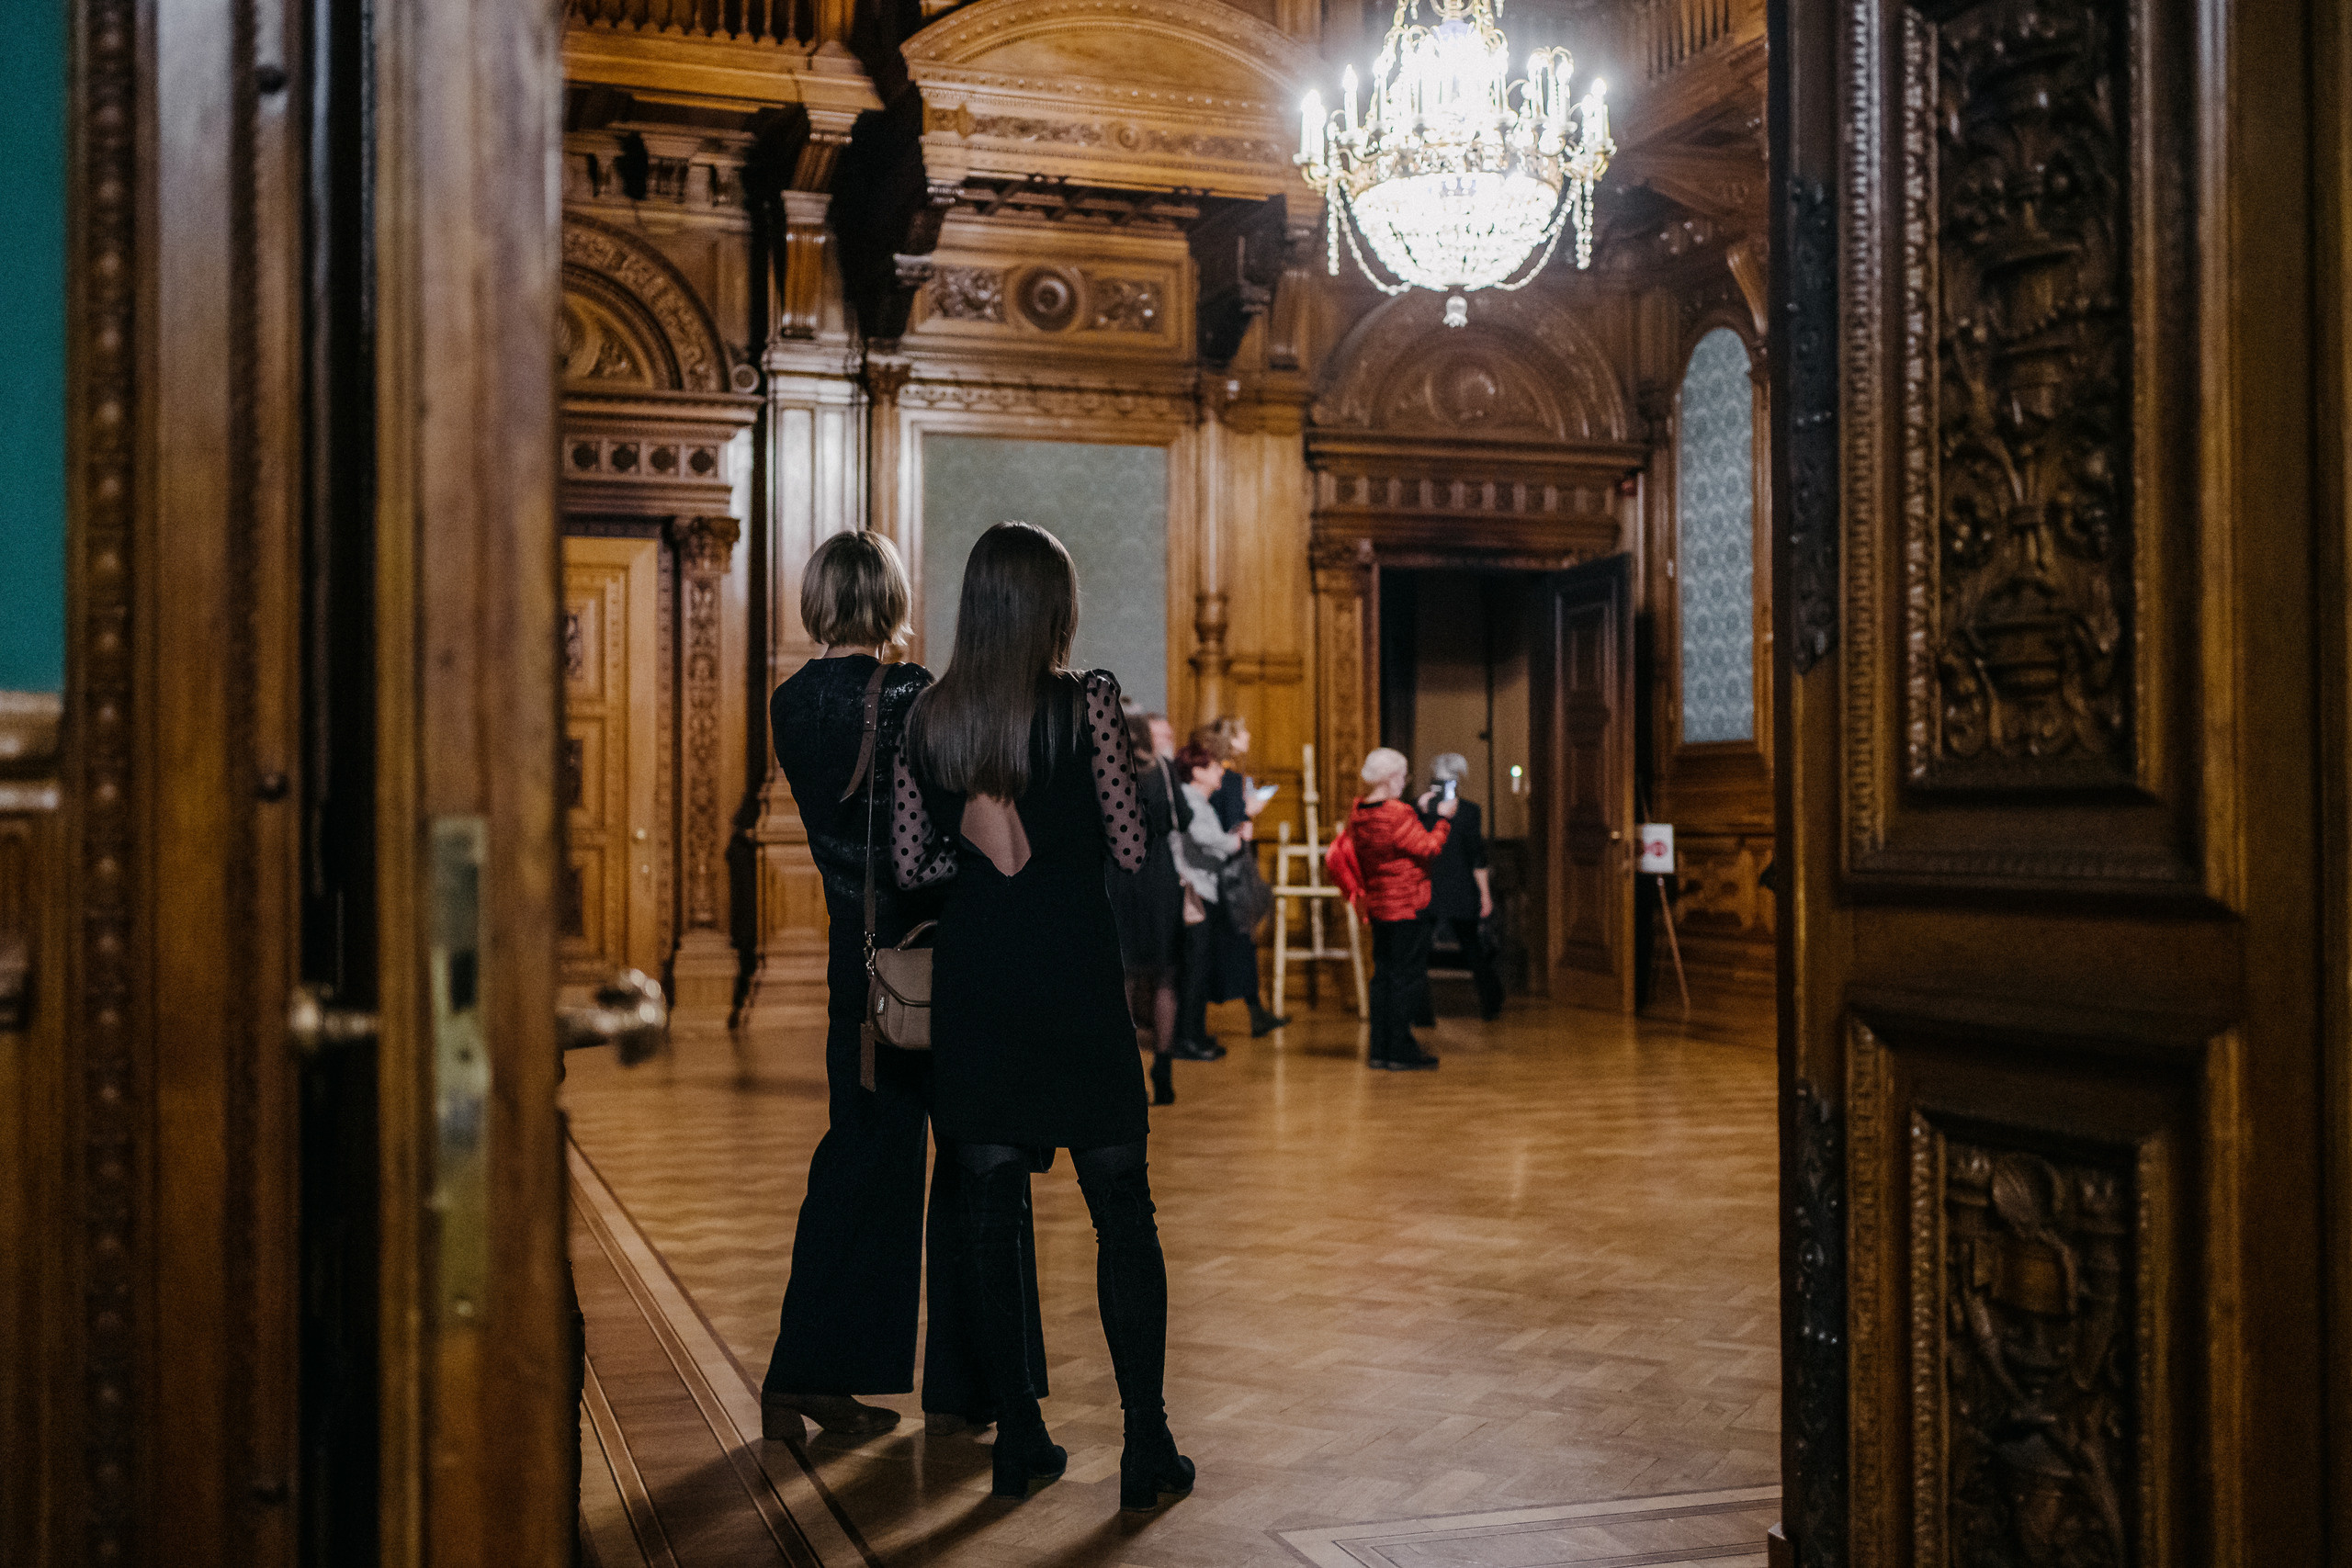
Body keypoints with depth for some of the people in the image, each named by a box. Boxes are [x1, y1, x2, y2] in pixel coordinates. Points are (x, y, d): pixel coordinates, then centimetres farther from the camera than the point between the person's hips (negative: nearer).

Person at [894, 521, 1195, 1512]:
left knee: (987, 1211, 10)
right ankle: (1147, 1449, 8)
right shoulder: (1087, 703, -8)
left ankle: (1019, 1438, 16)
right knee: (1123, 1214, 5)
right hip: (1076, 975, -3)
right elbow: (1130, 851, -6)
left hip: (973, 978, 4)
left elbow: (909, 863, 4)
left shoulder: (929, 719, 3)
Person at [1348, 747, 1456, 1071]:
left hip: (1377, 906, 8)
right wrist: (1443, 819, -1)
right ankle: (1400, 1052, 2)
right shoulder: (1397, 815, -21)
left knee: (1384, 976, 14)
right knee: (1408, 978, -1)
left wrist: (1419, 813, 19)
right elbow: (1429, 848, -14)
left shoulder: (1357, 811, 4)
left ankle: (1380, 1050, 16)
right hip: (1407, 907, -8)